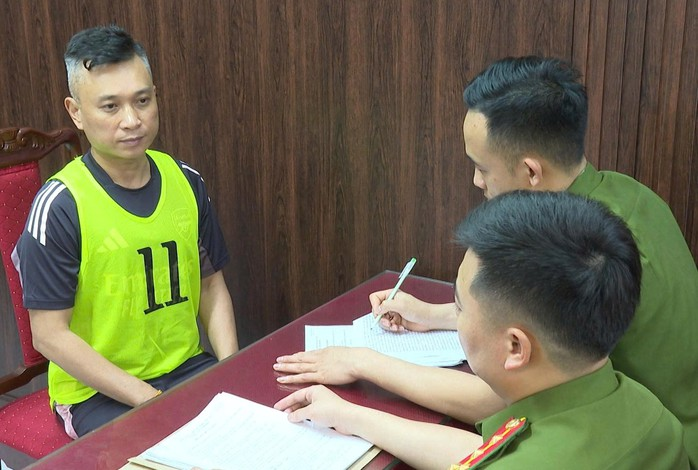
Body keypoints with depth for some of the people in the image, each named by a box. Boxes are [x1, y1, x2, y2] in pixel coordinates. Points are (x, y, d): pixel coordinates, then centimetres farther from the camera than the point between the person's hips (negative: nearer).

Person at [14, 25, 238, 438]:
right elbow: (49, 334, -13)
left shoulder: (187, 183, 0)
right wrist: (150, 401, -18)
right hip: (97, 392, -5)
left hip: (188, 368, 5)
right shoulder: (59, 206, -15)